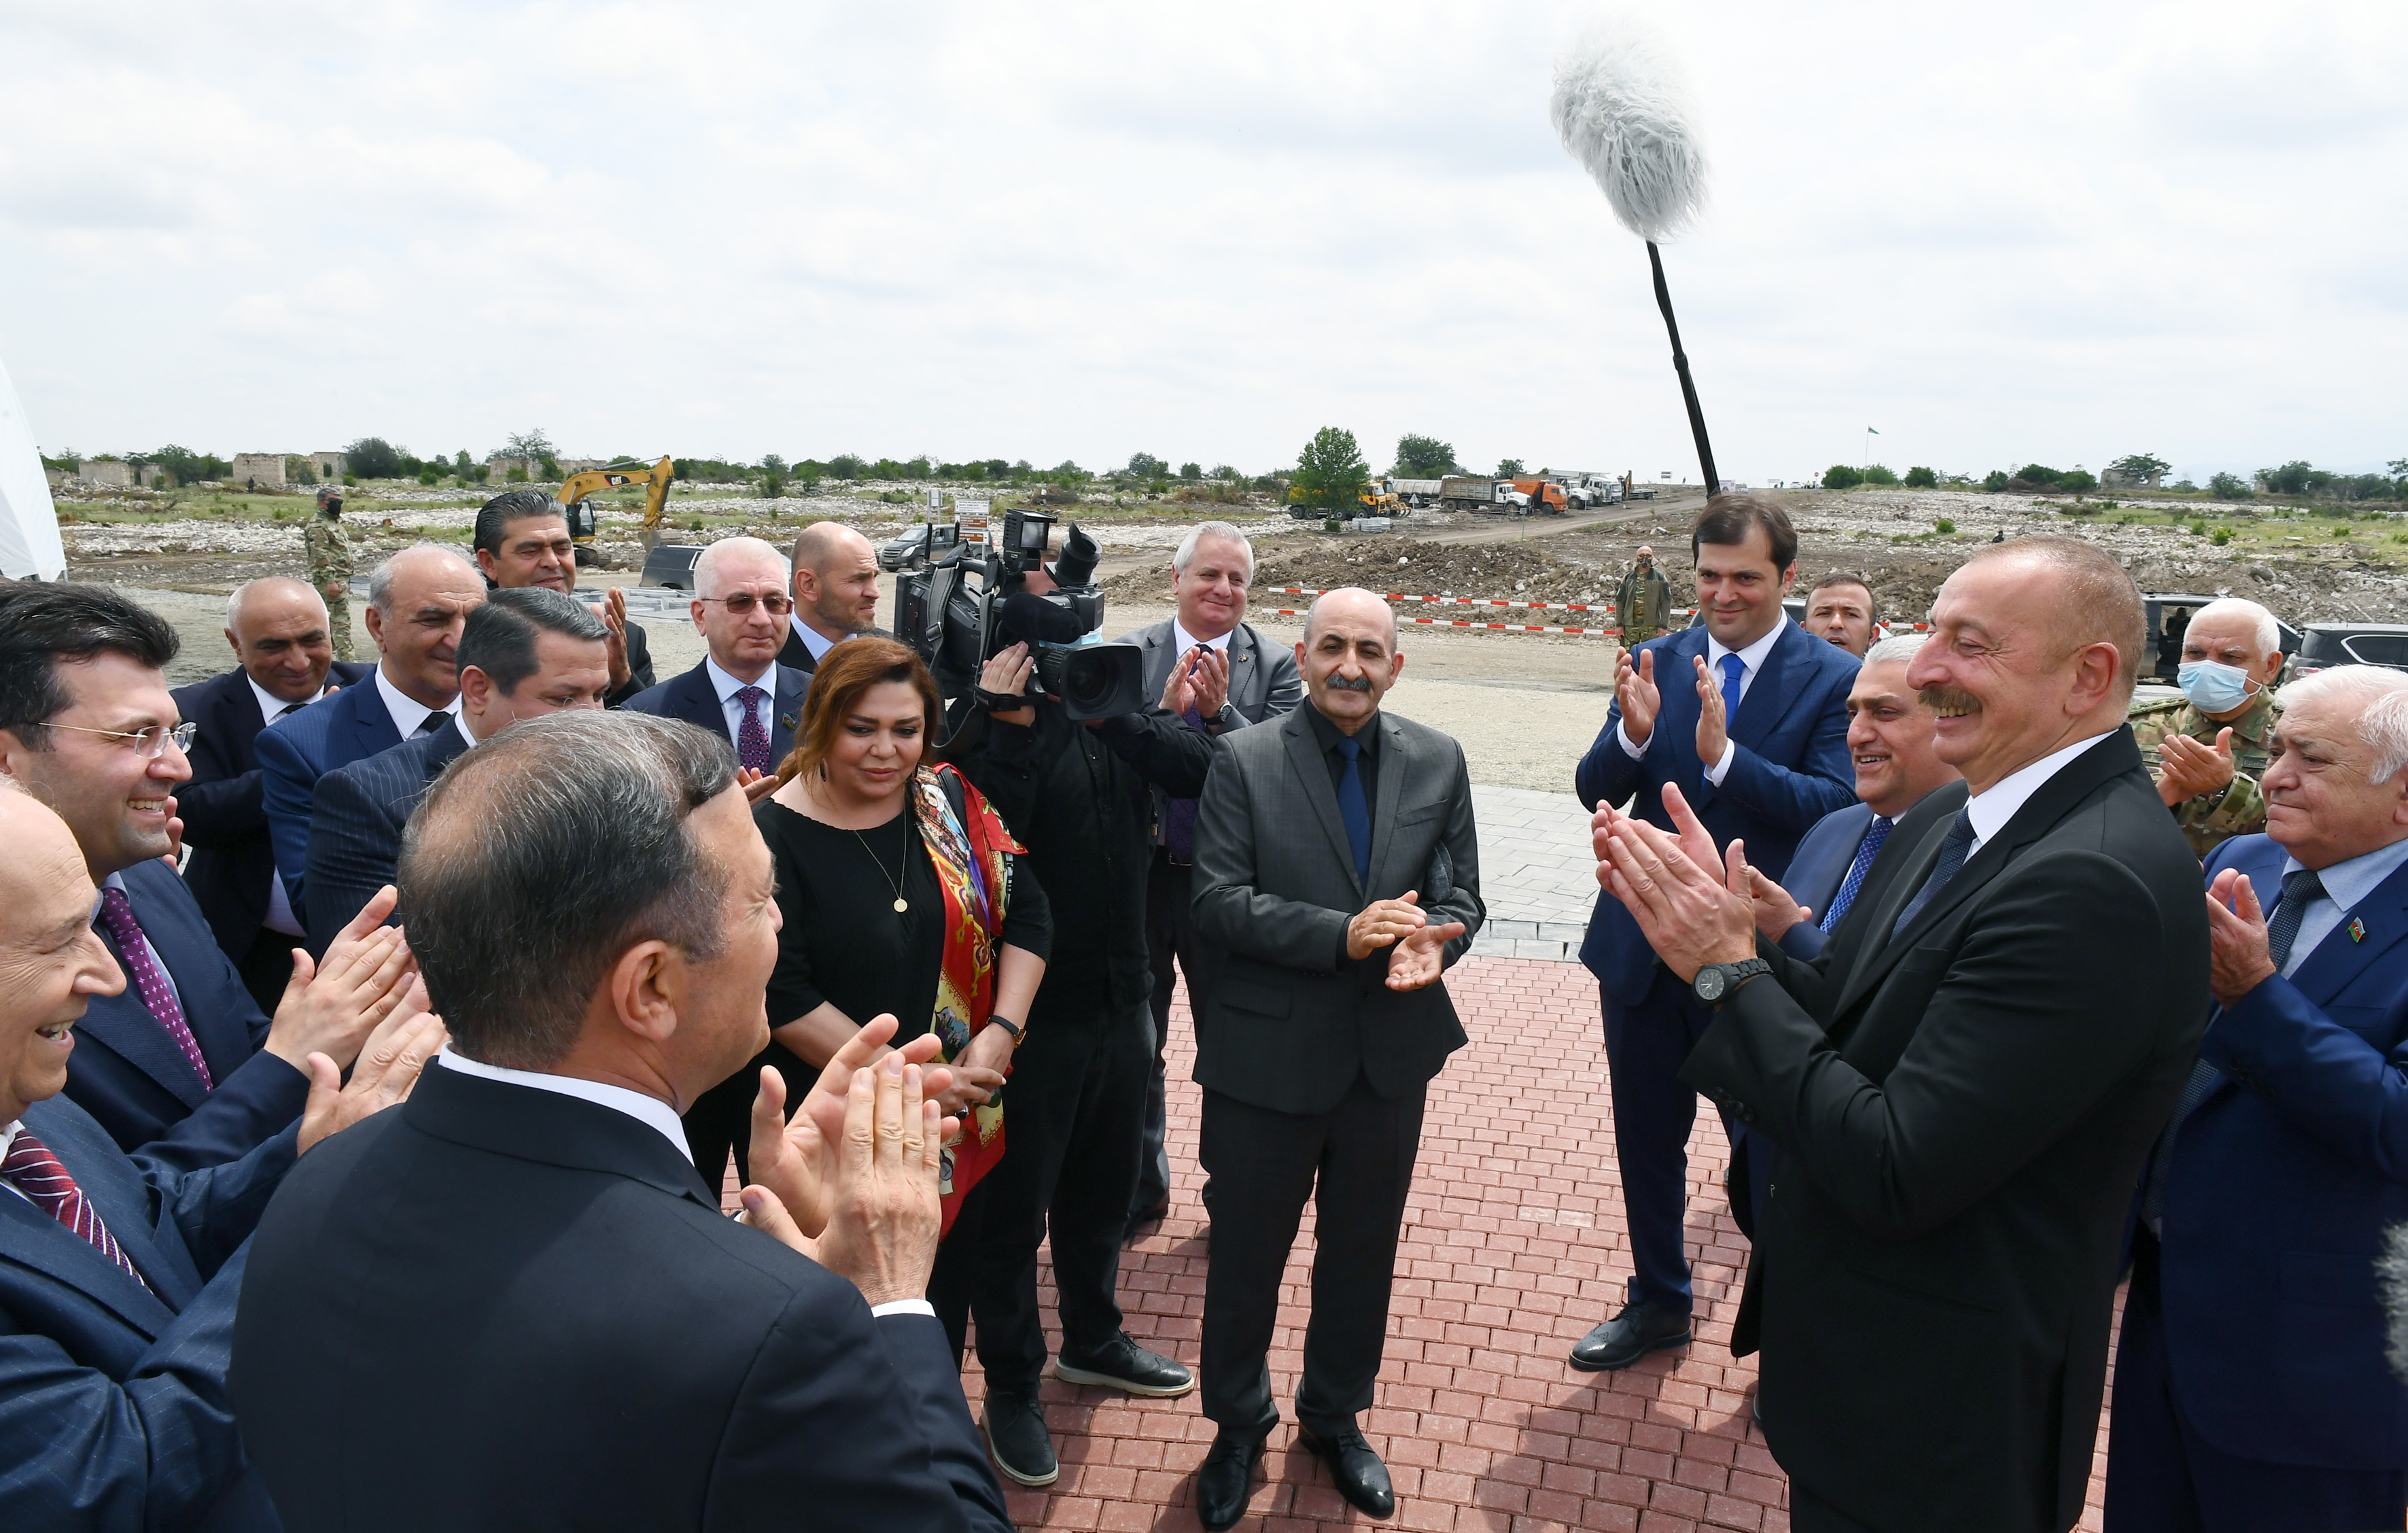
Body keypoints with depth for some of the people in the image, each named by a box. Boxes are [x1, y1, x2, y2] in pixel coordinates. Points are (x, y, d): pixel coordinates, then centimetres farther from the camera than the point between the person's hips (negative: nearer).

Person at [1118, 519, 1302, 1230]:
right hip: (1138, 877, 1)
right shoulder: (1128, 655, -2)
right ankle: (1138, 1191, 35)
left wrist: (1220, 712, -26)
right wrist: (1165, 711, -25)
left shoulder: (1275, 667, -3)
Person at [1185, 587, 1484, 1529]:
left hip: (1391, 1057, 3)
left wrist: (1436, 940, -20)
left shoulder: (1438, 763, 1)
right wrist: (1341, 935, -25)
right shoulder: (1244, 761, -9)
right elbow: (1217, 901, -15)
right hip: (1269, 1053, -3)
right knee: (1246, 1254, 14)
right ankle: (1238, 1426, 38)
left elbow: (1461, 891, 3)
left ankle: (1335, 1417, 44)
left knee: (1363, 1251, 20)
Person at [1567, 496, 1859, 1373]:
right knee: (1646, 1137, 18)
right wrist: (1632, 733, -24)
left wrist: (1724, 755, -33)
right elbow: (1595, 792, -3)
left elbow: (1836, 806, -21)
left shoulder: (1833, 679, -9)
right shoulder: (1659, 662, 2)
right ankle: (1659, 1304, 40)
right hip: (1644, 945, 4)